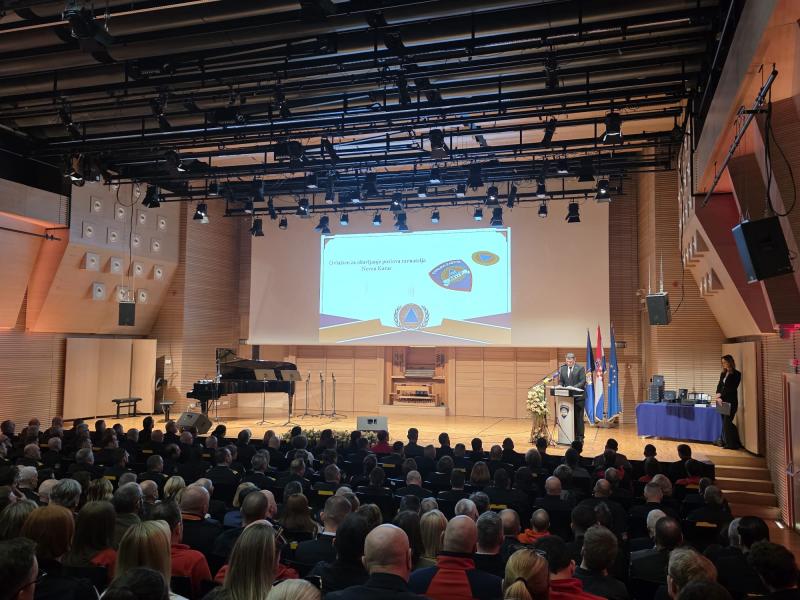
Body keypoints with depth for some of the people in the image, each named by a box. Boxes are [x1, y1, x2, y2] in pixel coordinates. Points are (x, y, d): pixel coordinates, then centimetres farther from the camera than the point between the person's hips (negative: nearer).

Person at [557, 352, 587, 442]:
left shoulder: (580, 368, -4)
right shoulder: (563, 369, 9)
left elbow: (583, 381, -11)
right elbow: (561, 381, 14)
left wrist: (574, 387, -23)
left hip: (578, 397, -4)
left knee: (579, 417, 0)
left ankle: (580, 437, 5)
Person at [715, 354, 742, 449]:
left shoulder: (736, 374, -7)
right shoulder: (723, 373, 14)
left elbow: (732, 389, -12)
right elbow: (719, 386, 12)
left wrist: (722, 397, -15)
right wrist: (718, 394, -8)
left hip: (731, 401, -6)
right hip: (723, 401, 6)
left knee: (727, 422, -7)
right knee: (725, 422, 9)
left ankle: (732, 444, 3)